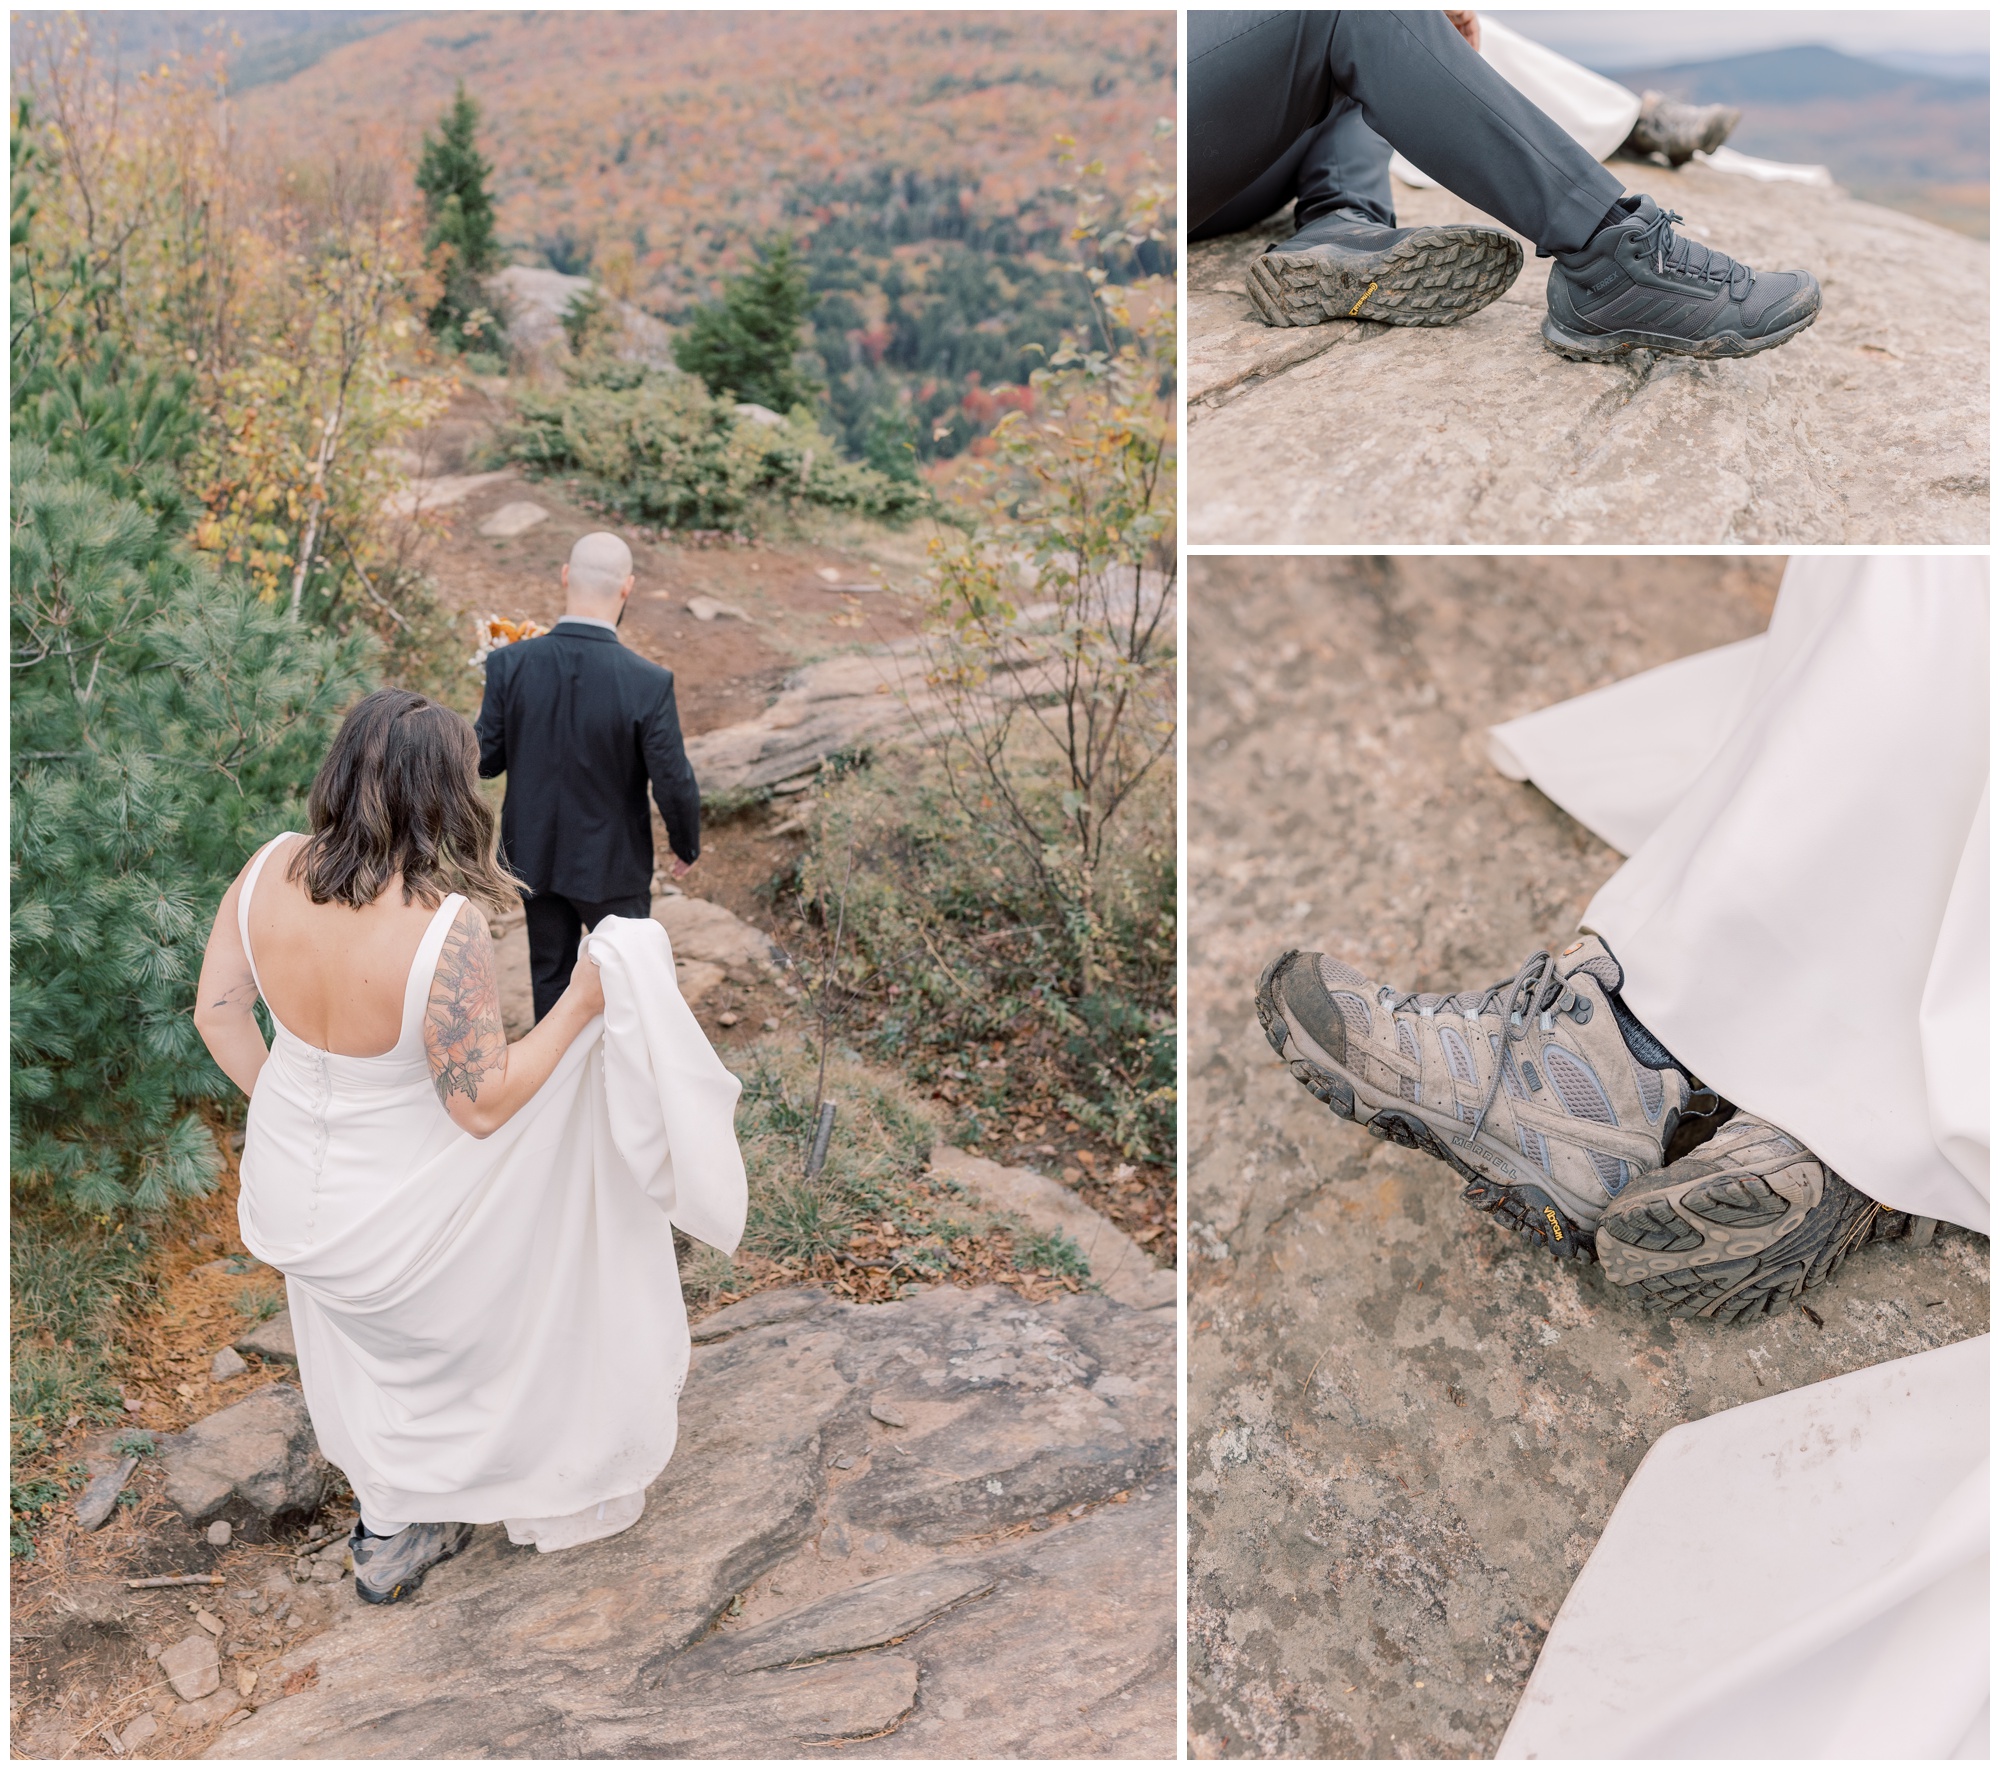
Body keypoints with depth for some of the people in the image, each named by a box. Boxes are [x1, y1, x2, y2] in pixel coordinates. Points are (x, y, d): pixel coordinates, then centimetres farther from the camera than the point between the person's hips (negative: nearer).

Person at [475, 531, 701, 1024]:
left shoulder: (510, 665, -18)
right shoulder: (648, 682, -25)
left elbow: (486, 761, -8)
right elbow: (674, 785, -18)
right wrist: (687, 846, 1)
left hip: (534, 852, 3)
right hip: (611, 863, -3)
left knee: (551, 972, 22)